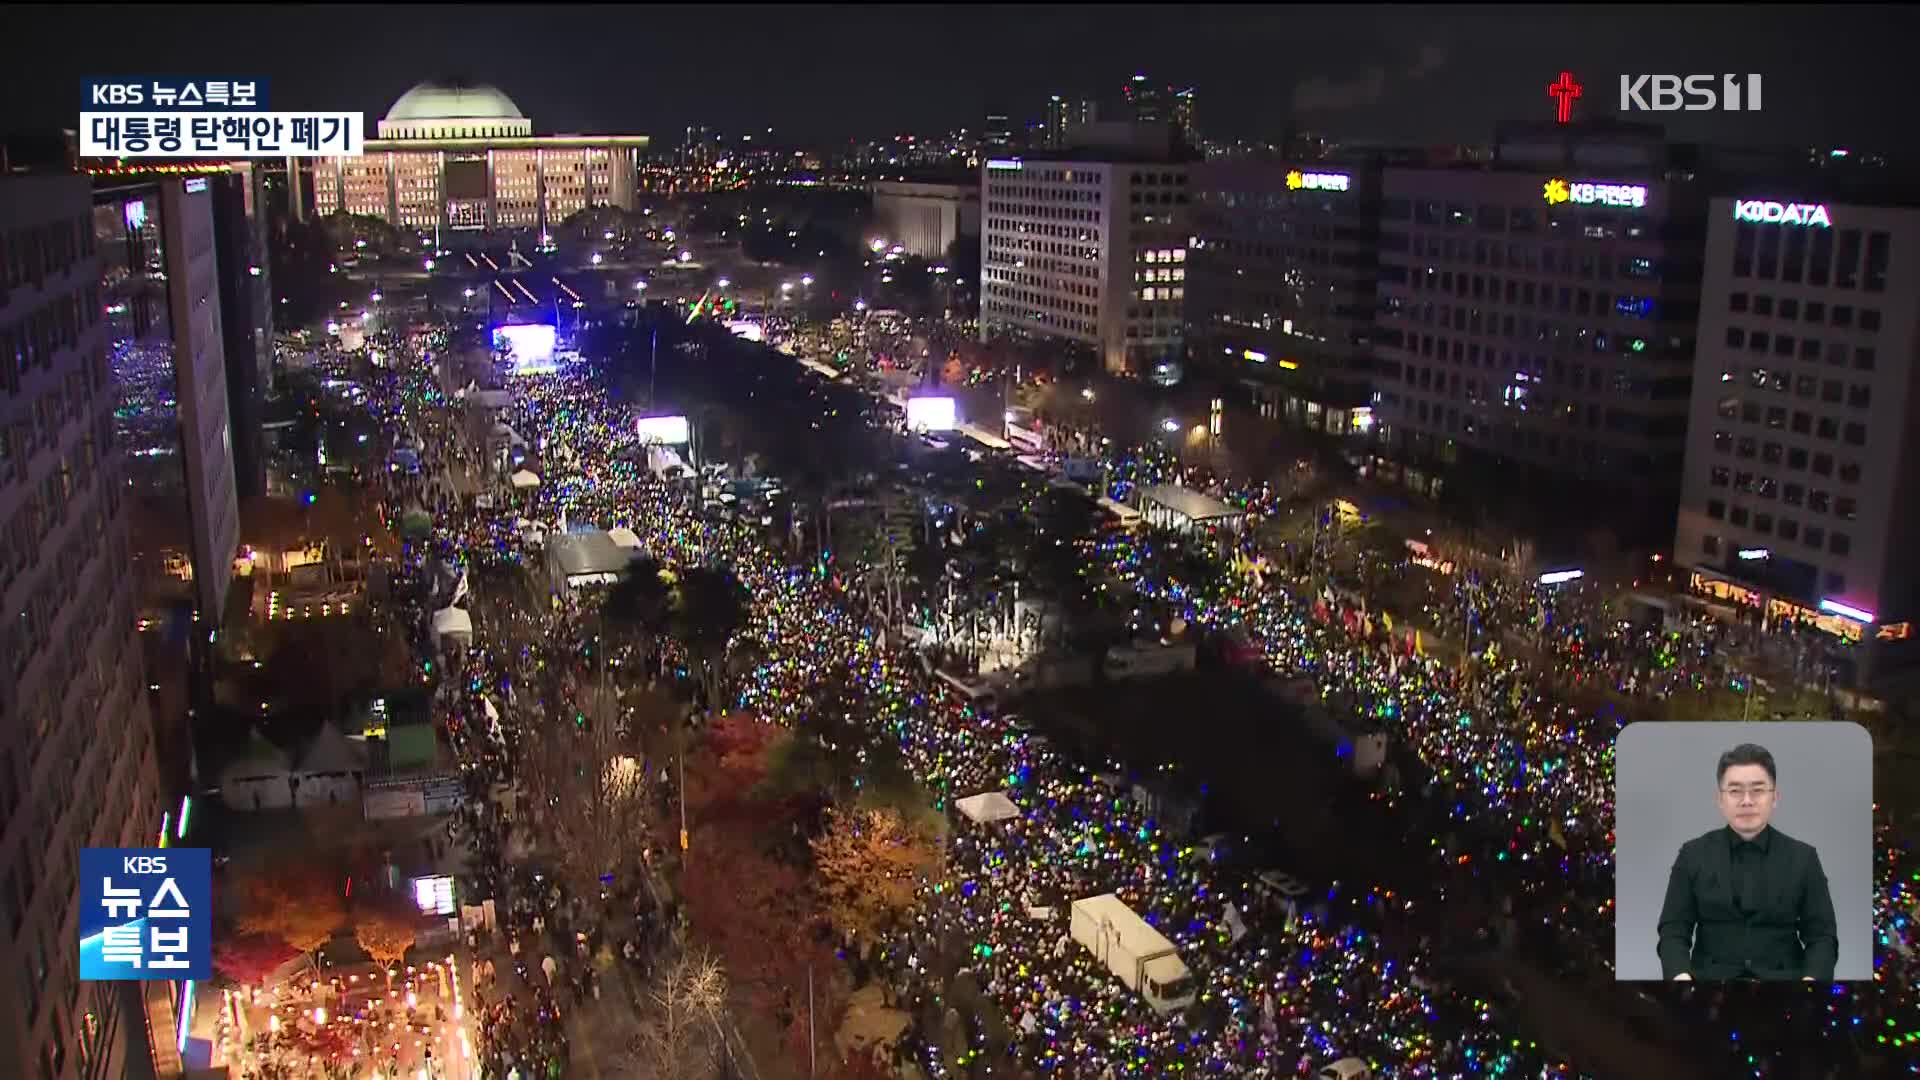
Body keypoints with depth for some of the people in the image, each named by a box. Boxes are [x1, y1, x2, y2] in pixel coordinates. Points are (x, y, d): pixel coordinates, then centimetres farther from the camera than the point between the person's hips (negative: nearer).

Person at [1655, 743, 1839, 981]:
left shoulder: (1803, 857, 9)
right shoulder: (1693, 855, 7)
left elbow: (1822, 936, 6)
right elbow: (1674, 930, 3)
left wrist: (1812, 978, -16)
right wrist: (1681, 976, -18)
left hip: (1782, 977, 2)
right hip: (1711, 977, -2)